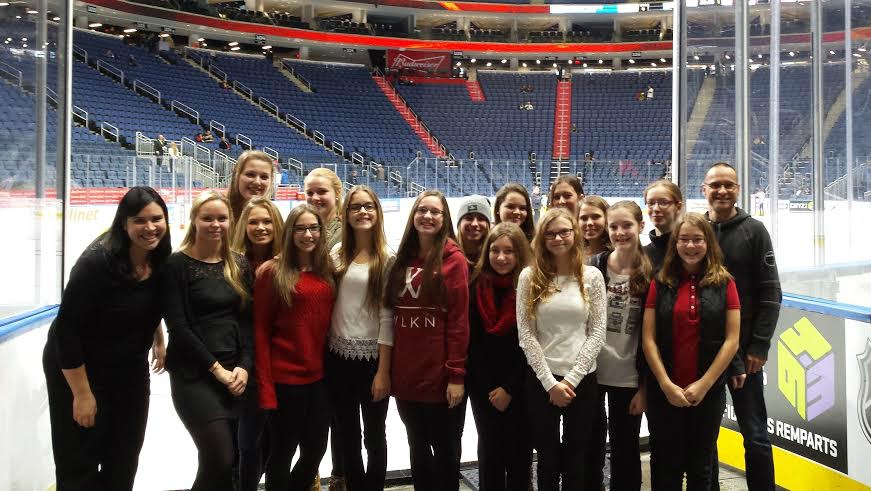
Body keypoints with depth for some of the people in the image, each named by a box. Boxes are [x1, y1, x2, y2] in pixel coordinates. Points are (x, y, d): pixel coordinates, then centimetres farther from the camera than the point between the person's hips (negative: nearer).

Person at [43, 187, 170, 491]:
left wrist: (159, 340, 18)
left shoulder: (160, 262, -7)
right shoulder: (97, 262, -26)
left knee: (124, 461, 14)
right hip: (79, 370, -6)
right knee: (80, 466, 4)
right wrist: (82, 393, -21)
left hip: (131, 370, 6)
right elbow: (67, 328, -24)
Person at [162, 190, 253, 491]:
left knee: (231, 459, 8)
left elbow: (248, 320, 7)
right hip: (195, 375, -5)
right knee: (220, 460, -10)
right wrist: (216, 369, -11)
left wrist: (244, 366, -6)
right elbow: (178, 326, -9)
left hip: (236, 373, 5)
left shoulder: (240, 265, 9)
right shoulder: (177, 265, -5)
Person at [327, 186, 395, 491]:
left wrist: (384, 370, -12)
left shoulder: (388, 259, -6)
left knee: (374, 435, 11)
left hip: (372, 357, -4)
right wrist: (324, 350, 1)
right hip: (338, 356, 4)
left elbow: (387, 316, -10)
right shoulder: (337, 254, 6)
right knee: (347, 436, 15)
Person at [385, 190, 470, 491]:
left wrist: (456, 374, -16)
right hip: (405, 373, 5)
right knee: (417, 447, 18)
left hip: (439, 374, -5)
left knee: (444, 448, 9)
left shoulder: (453, 260, -7)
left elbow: (459, 321, -12)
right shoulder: (402, 259, 9)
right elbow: (393, 314, 11)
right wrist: (388, 368, 7)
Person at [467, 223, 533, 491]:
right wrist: (490, 389, -3)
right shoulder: (477, 286, -1)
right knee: (490, 450, 10)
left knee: (519, 450, 8)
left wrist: (509, 388, -10)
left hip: (520, 386, -2)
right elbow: (472, 341, 1)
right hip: (483, 386, 2)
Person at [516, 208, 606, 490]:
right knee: (548, 458, 12)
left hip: (582, 379, 1)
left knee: (576, 460, 12)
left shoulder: (592, 276, 0)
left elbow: (597, 333, -2)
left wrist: (572, 379, -9)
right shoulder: (529, 277, -2)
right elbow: (526, 335, -5)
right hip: (540, 380, 0)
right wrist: (550, 382, -10)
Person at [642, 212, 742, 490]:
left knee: (700, 467, 14)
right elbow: (648, 339, -3)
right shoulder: (660, 284, 1)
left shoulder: (724, 283, 1)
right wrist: (667, 385, -11)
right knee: (665, 469, 10)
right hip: (664, 392, 0)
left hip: (709, 392, 0)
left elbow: (731, 340, -3)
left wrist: (703, 384, -9)